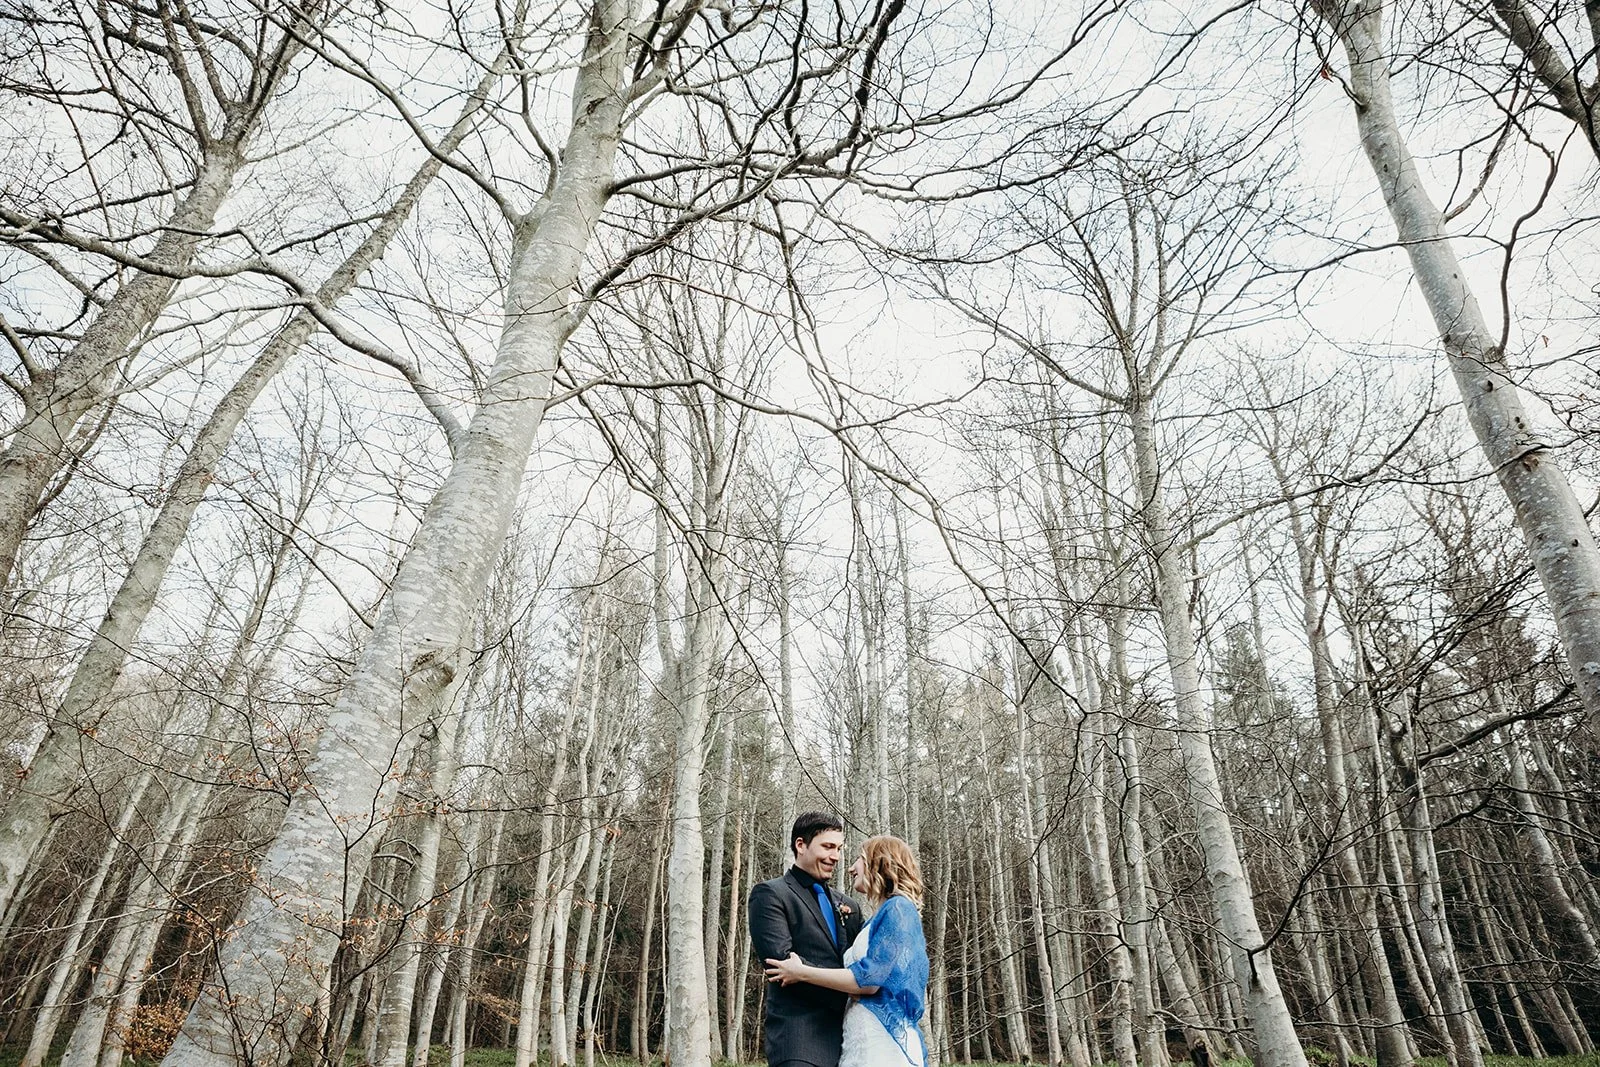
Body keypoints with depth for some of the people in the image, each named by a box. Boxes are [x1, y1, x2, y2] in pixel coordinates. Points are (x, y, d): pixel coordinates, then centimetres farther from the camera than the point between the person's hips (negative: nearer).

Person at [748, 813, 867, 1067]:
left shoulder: (848, 906, 19)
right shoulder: (770, 894, -2)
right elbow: (782, 960, -14)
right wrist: (846, 996, -13)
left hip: (848, 1034, 6)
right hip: (800, 1039, -6)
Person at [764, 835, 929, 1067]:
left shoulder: (898, 908, -12)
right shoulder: (889, 913, 17)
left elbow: (868, 980, -19)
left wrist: (801, 973, -11)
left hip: (882, 1042, -9)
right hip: (865, 1041, 9)